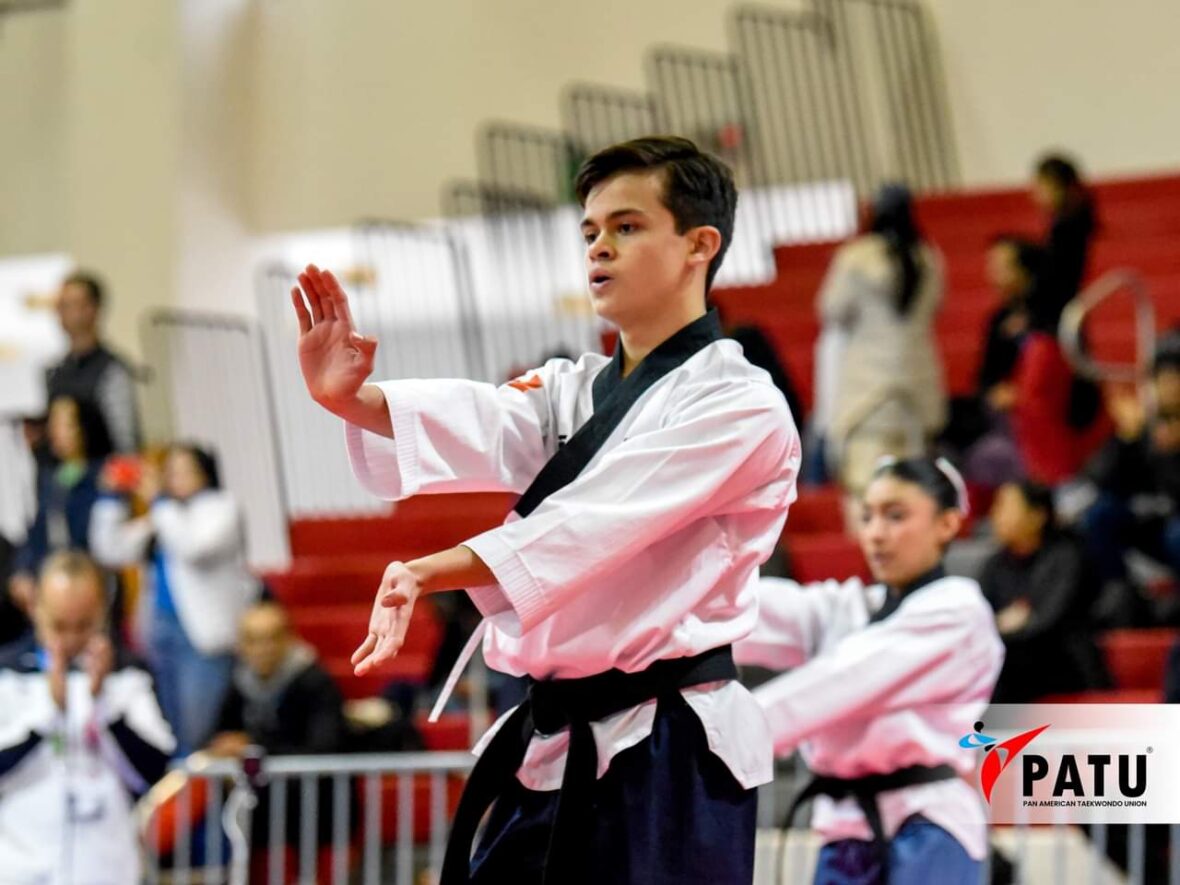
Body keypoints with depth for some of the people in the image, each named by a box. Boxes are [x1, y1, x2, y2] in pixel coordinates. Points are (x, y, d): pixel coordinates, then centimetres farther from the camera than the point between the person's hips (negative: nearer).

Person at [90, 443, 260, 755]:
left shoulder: (222, 508, 0)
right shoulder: (160, 519, 19)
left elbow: (193, 546, -19)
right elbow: (112, 551, 14)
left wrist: (159, 501, -16)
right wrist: (112, 499, 7)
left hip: (204, 634, -7)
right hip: (162, 632, 7)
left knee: (198, 736, -12)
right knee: (172, 736, 8)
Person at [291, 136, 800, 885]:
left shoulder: (738, 406, -9)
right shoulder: (576, 392, 17)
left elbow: (590, 522, -22)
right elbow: (483, 426, -5)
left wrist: (425, 573, -34)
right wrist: (349, 397, -25)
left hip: (668, 759, -8)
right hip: (556, 748, 8)